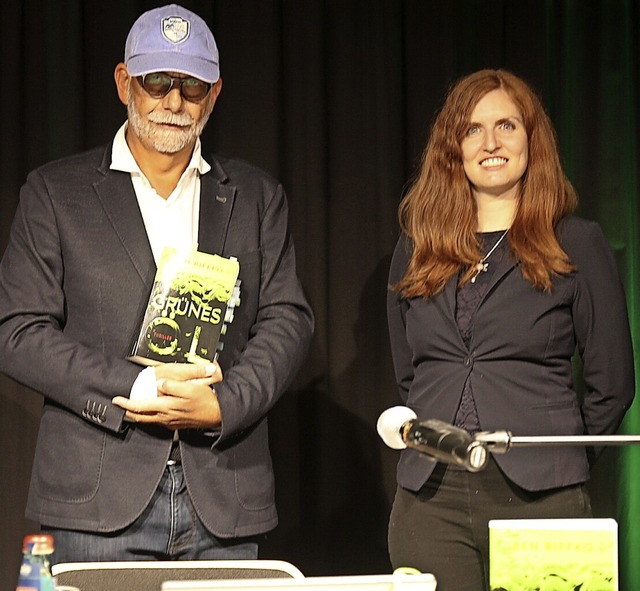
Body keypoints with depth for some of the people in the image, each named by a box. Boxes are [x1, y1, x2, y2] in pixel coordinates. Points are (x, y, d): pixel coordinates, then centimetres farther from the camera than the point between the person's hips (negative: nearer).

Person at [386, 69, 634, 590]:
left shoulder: (577, 245, 3)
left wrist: (557, 463, 8)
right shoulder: (416, 248, 12)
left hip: (539, 497, -3)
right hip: (430, 500, 3)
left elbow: (611, 385, 5)